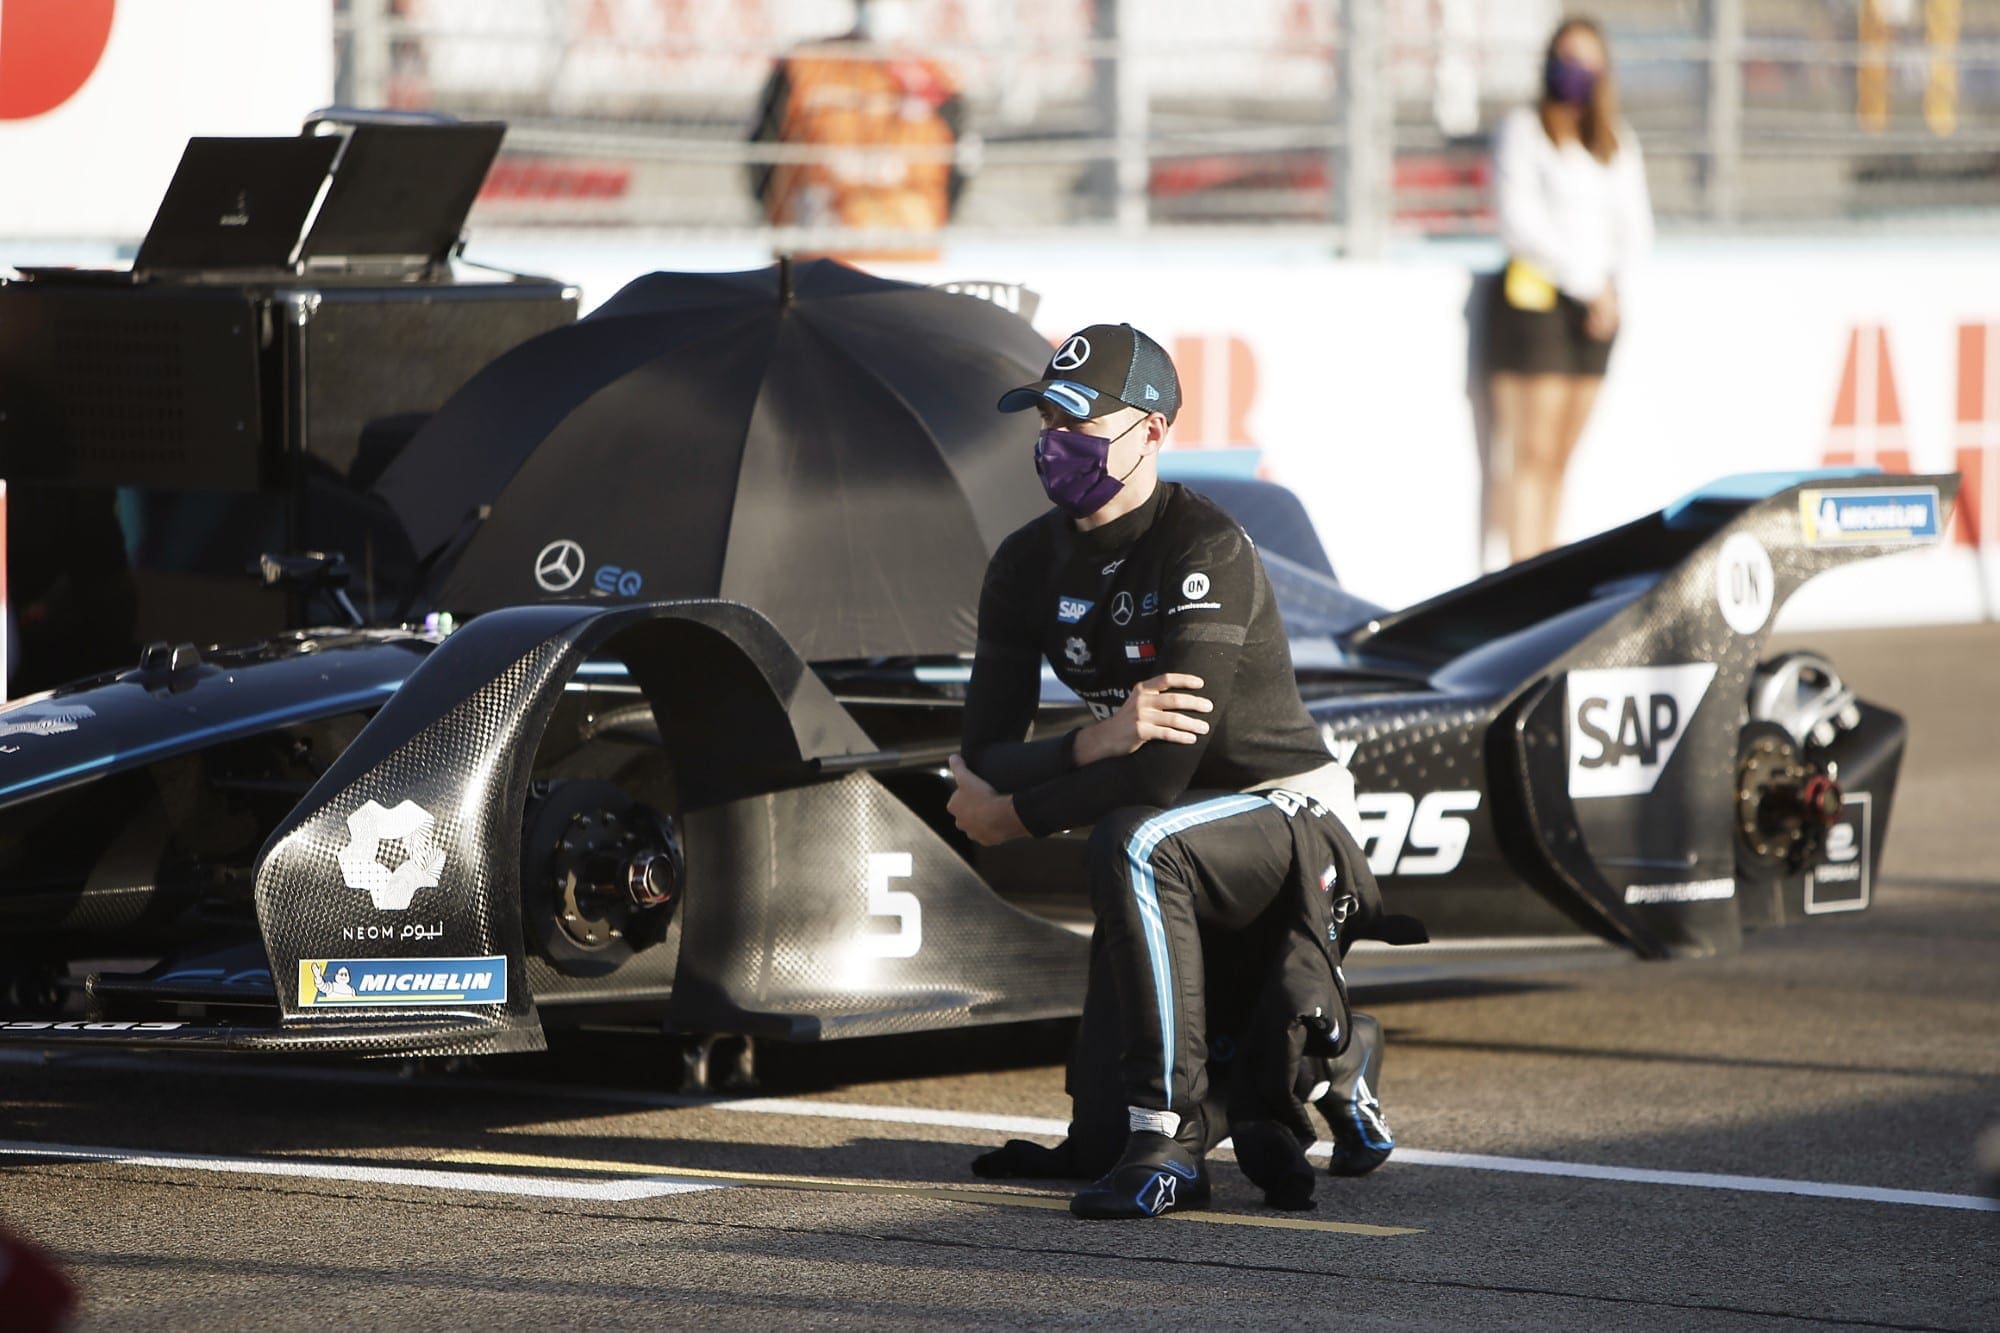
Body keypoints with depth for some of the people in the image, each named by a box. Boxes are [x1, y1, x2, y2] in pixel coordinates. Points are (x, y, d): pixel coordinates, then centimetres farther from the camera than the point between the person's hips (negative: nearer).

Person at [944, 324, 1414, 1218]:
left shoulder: (1206, 551, -23)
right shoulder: (1028, 567, -1)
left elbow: (1163, 770, -29)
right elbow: (986, 758, -8)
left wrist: (1014, 814, -16)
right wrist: (1095, 742, -29)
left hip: (1290, 814, -7)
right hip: (1182, 840, 7)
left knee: (1134, 844, -40)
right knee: (1098, 1136, 6)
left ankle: (1170, 1144, -31)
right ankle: (1329, 1066, 35)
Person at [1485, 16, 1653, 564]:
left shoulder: (1617, 143, 16)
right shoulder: (1524, 131, 0)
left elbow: (1635, 228, 16)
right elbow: (1520, 221, -9)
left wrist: (1612, 284, -3)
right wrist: (1588, 281, -12)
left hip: (1595, 306, 5)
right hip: (1534, 294, -5)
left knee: (1560, 457, 4)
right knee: (1530, 453, -11)